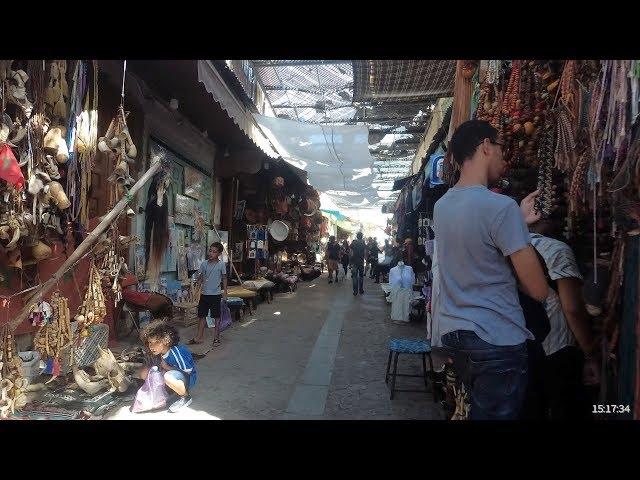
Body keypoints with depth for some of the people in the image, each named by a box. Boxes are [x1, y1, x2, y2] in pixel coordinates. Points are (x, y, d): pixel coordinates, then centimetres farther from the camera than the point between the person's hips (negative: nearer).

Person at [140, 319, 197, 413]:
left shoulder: (177, 352, -32)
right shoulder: (159, 350, -10)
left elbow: (187, 372, -22)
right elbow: (161, 367, 7)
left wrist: (166, 367, -20)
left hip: (188, 378, -8)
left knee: (168, 377, -39)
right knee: (144, 373, -3)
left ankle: (185, 397, -12)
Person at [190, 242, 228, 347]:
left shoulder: (221, 265, -6)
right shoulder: (204, 264, 4)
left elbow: (224, 279, 0)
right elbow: (201, 277, 12)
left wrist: (225, 293, -1)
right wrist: (198, 283, -6)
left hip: (215, 294, -4)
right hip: (204, 294, 4)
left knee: (216, 317, 5)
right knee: (201, 316, 10)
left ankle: (216, 338, 17)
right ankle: (199, 337, 22)